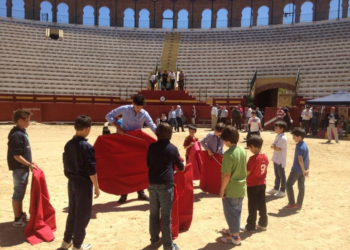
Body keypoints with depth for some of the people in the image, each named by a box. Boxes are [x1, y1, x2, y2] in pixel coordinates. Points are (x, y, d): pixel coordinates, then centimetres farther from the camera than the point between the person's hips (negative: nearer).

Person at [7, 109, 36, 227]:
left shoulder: (22, 132, 8)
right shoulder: (16, 135, -21)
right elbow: (16, 155, -23)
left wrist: (29, 162, 17)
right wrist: (29, 164, -19)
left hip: (23, 168, 9)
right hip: (19, 168, -9)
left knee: (21, 192, 18)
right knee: (18, 193, 2)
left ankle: (21, 214, 32)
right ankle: (17, 219, 13)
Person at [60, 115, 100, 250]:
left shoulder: (68, 144, 2)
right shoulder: (87, 147, -20)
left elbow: (66, 164, 10)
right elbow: (91, 170, -19)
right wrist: (97, 187, -9)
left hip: (72, 182, 7)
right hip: (84, 184, -7)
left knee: (72, 212, 21)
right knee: (83, 215, 7)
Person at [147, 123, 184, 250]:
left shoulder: (151, 146, 5)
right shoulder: (172, 148, -4)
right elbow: (180, 166, 8)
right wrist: (182, 167, 31)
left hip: (152, 183, 4)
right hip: (166, 184, -4)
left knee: (154, 214, 14)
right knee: (166, 216, 1)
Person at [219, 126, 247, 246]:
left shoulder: (228, 154, -25)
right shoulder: (243, 151, 0)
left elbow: (226, 175, -24)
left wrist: (222, 189, -13)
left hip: (231, 189, -8)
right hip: (241, 188, 8)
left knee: (231, 212, 8)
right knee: (236, 211, 22)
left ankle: (235, 237, 18)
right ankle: (232, 230, 40)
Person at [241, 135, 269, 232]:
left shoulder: (253, 158, -22)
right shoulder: (265, 157, 1)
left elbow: (246, 173, -21)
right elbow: (264, 171, 10)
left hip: (252, 185, -7)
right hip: (262, 184, 7)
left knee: (252, 206, 3)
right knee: (262, 205, 16)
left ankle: (250, 226, 14)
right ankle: (263, 224, 28)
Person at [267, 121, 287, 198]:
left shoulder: (283, 138, -20)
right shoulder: (278, 136, 10)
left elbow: (277, 148, -25)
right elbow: (273, 146, 8)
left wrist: (273, 146, -6)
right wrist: (274, 146, -12)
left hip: (280, 160, -9)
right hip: (276, 159, 9)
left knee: (281, 175, 2)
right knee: (277, 175, 19)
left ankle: (282, 191, 12)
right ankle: (276, 188, 31)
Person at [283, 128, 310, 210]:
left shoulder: (299, 146, -18)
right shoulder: (305, 145, 9)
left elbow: (300, 159, -22)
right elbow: (308, 158, 10)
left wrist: (303, 170, -18)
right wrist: (307, 169, 9)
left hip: (297, 169, -8)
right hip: (303, 170, 8)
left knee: (289, 184, 3)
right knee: (301, 186, 10)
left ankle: (292, 203, 4)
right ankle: (299, 204, 17)